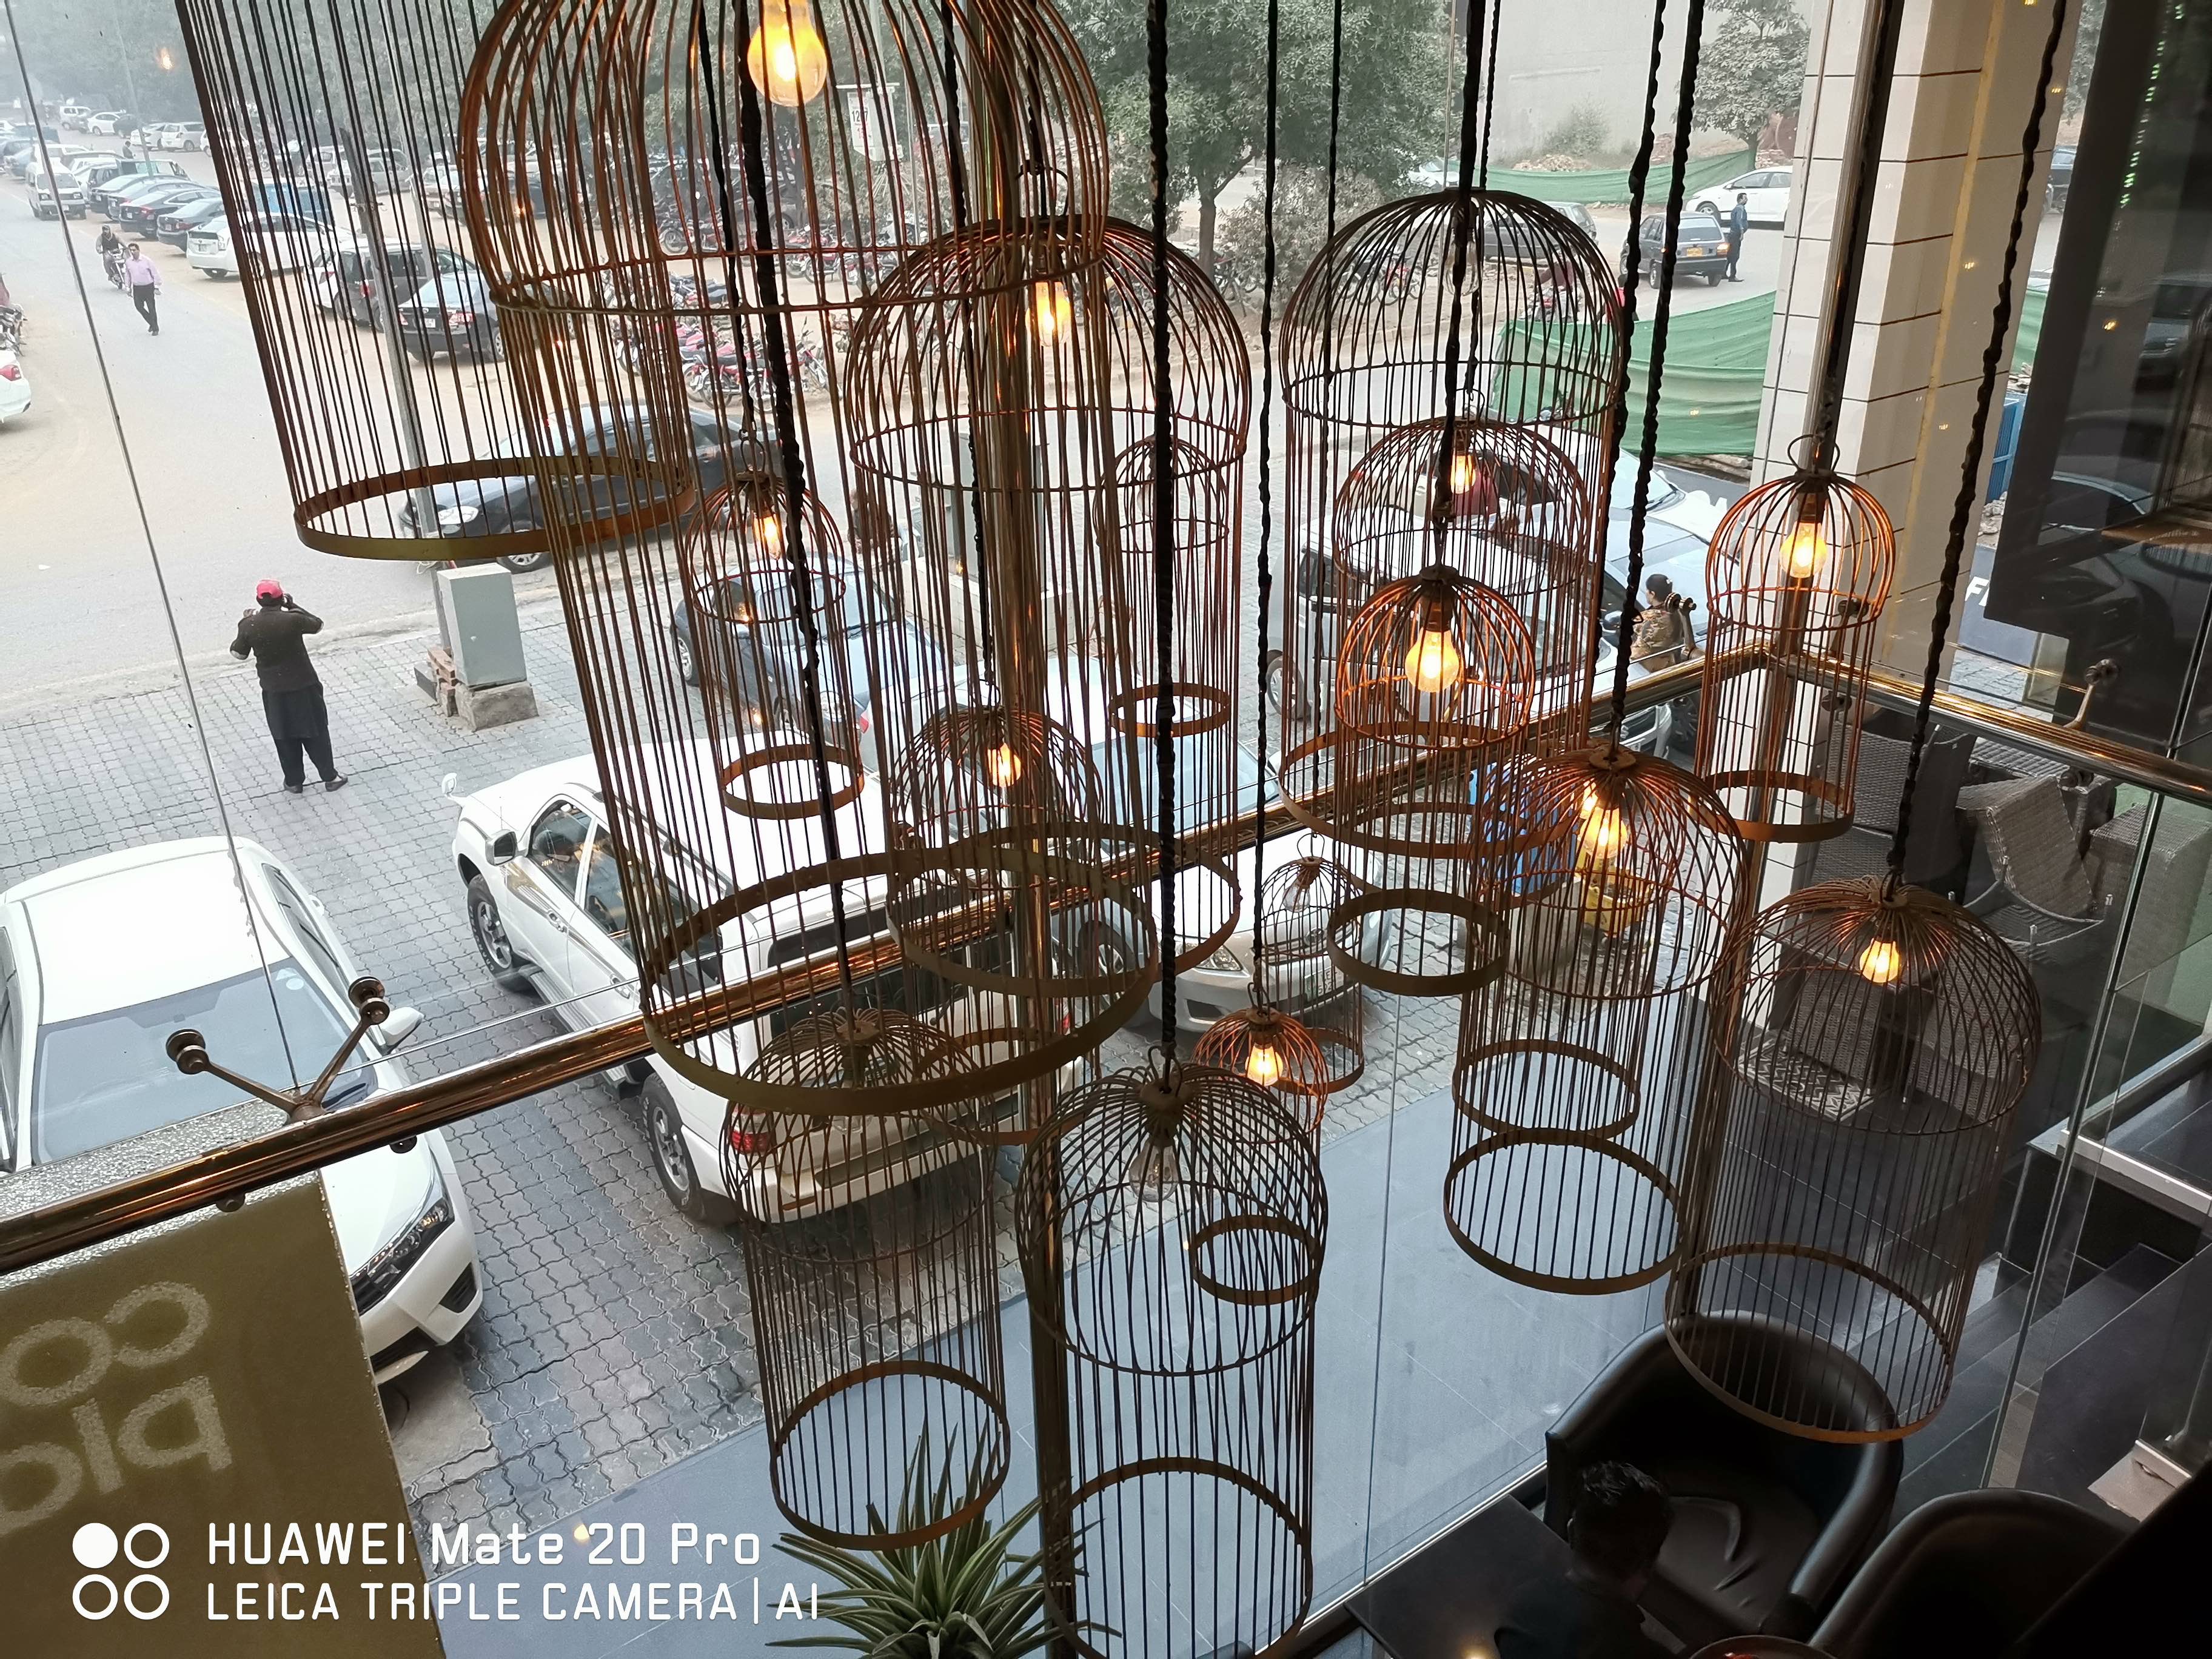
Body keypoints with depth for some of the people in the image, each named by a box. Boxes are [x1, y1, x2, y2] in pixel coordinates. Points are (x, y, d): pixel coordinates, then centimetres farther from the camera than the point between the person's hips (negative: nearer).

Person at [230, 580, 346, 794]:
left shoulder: (249, 626, -10)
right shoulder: (293, 620, -19)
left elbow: (239, 654, 5)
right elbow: (318, 625, 1)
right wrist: (294, 606, 5)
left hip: (273, 690, 2)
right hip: (303, 686, -2)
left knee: (284, 737, 16)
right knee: (316, 732, 12)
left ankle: (294, 781, 26)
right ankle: (330, 777, 18)